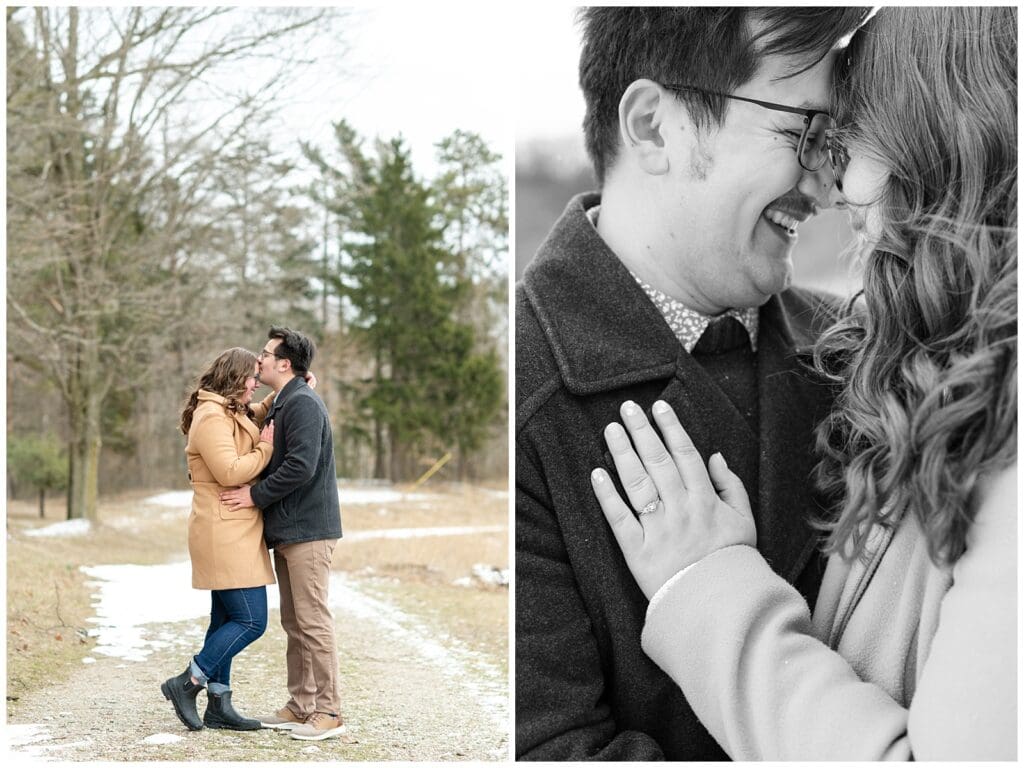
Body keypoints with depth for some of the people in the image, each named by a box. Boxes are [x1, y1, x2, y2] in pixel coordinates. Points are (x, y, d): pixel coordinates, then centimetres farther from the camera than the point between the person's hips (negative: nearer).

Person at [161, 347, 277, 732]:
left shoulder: (233, 414, 18)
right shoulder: (212, 418, -14)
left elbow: (259, 415, 37)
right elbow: (230, 472, -24)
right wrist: (266, 448, -12)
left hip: (232, 536, 11)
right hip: (226, 533, -11)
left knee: (226, 619, 11)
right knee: (251, 620, -11)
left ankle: (219, 706, 15)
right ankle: (187, 683, -5)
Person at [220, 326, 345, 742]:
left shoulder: (303, 403, -15)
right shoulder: (282, 405, 18)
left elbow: (301, 466, -24)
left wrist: (255, 495, -16)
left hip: (308, 529, -10)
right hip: (286, 530, 10)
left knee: (313, 622, -7)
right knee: (294, 623, 13)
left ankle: (328, 712, -3)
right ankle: (300, 706, 20)